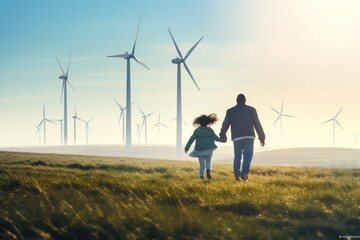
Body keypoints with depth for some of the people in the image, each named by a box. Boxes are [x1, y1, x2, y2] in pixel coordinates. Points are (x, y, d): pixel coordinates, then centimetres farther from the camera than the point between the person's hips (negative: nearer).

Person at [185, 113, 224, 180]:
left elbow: (191, 139, 1)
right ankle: (208, 170, -17)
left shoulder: (197, 131, 0)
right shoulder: (210, 130, -2)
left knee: (202, 164, 9)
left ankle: (201, 175, 0)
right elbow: (216, 138, 5)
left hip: (200, 150, 0)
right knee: (208, 162, 11)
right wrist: (222, 139, 23)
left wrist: (187, 148, 6)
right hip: (209, 149, 0)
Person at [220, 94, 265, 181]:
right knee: (248, 156, 1)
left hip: (237, 138, 1)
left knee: (237, 156, 12)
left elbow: (225, 124, 17)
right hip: (249, 137, -1)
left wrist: (223, 135, 33)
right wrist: (262, 137, 9)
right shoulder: (251, 110, 4)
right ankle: (244, 173, -17)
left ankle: (237, 175, 7)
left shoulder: (230, 111, 7)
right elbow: (257, 124, 3)